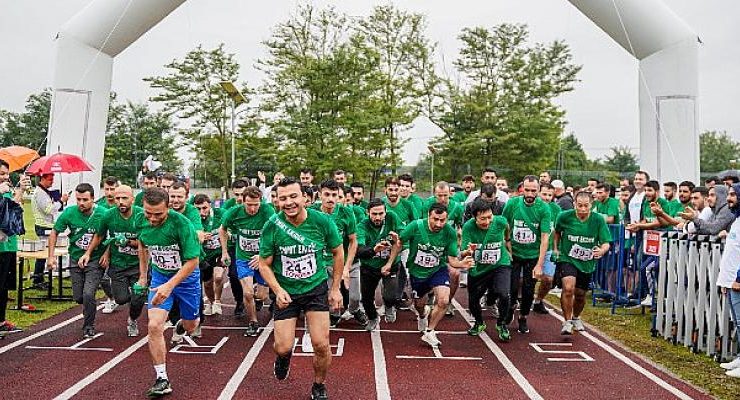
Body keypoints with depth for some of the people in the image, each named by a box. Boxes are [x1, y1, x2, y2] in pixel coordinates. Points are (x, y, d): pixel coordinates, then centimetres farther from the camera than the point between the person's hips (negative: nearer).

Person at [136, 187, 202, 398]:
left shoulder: (182, 224, -30)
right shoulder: (140, 221, -14)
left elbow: (192, 261, -26)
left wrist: (170, 285, -34)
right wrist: (143, 275, 13)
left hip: (186, 276, -2)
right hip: (159, 276, 3)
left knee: (190, 326, 15)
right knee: (154, 326, -15)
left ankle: (183, 323, 55)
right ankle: (162, 380, -3)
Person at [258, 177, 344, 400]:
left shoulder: (322, 221, -15)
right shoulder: (272, 227, -16)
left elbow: (338, 253, 1)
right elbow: (264, 265, -5)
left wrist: (335, 288, 2)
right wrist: (277, 291, -21)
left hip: (317, 288, 0)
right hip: (286, 292, 0)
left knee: (321, 345, -5)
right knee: (283, 348, -3)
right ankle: (283, 357, 38)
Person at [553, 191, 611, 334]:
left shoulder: (598, 220, -10)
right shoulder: (565, 216, -11)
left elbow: (606, 243, -9)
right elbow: (557, 232, 11)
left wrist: (602, 250, -31)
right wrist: (555, 248, 4)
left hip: (587, 263, 2)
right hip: (566, 259, -2)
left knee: (580, 294, 14)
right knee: (568, 288, -25)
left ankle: (576, 318, 46)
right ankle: (567, 322, -7)